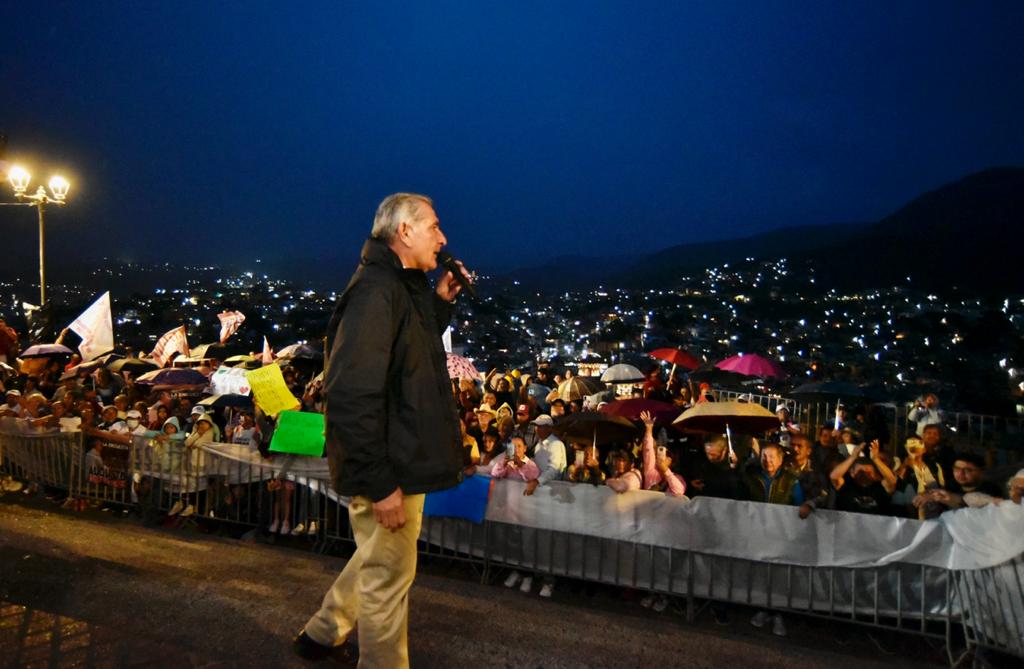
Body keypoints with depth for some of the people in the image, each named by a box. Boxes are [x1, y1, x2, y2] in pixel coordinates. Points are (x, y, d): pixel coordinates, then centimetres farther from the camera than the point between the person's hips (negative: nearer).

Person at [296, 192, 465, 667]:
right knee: (388, 577, 6)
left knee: (379, 562, 26)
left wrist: (441, 302, 8)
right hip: (388, 471, -11)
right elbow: (352, 395, -28)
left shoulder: (404, 288, 10)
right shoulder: (375, 290, -22)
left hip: (402, 462, 11)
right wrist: (379, 483, -26)